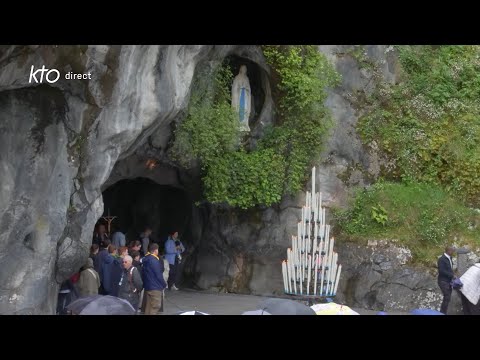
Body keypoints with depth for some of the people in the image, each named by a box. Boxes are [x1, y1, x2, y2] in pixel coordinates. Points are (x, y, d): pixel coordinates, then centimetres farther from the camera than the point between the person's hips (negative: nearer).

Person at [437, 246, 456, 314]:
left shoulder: (449, 258, 13)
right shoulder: (442, 259, -14)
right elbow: (441, 271, -21)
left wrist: (452, 276, 6)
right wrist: (452, 275, -18)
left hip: (449, 281, 9)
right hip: (443, 281, -9)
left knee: (447, 298, 10)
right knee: (447, 298, -13)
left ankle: (443, 312, 16)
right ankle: (443, 312, -9)